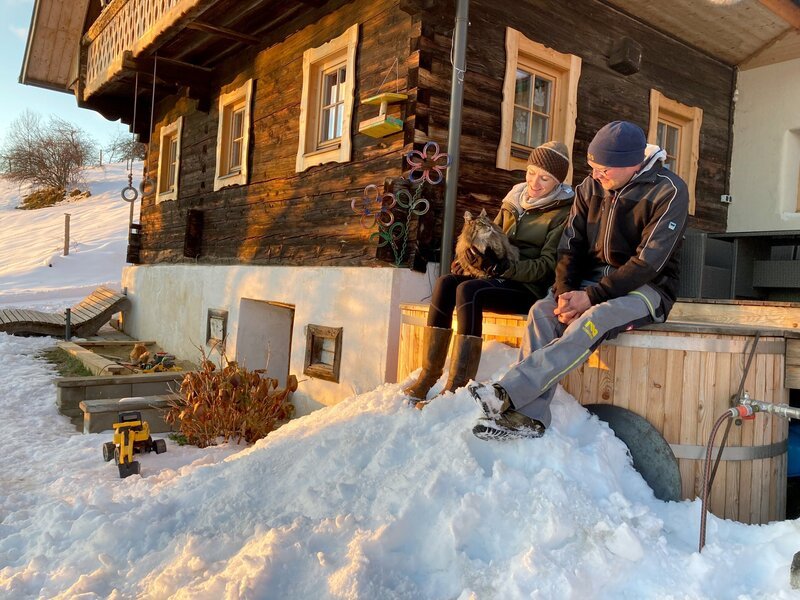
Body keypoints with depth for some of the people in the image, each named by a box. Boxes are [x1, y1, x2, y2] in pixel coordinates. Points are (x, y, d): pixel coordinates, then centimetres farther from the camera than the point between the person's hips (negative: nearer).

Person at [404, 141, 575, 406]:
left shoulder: (563, 213, -5)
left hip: (530, 288, -6)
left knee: (468, 290, -31)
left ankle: (457, 389, -33)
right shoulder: (515, 198, 14)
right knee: (445, 282, -20)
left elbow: (547, 265, -13)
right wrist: (470, 259, -5)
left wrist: (499, 266, -26)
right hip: (500, 277, 6)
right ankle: (428, 376, -20)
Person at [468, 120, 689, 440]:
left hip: (646, 287, -4)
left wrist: (591, 297, -24)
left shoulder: (669, 191, -12)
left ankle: (508, 393, -43)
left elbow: (648, 262, -18)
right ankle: (529, 417, -32)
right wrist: (565, 293, -16)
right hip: (592, 279, 5)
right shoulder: (591, 186, 4)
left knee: (593, 320, -36)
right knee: (542, 311, -25)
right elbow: (570, 246, 2)